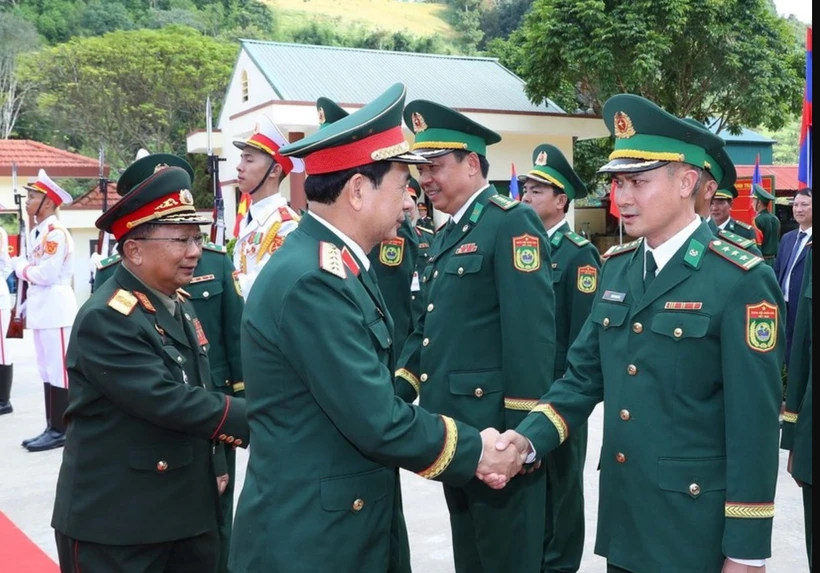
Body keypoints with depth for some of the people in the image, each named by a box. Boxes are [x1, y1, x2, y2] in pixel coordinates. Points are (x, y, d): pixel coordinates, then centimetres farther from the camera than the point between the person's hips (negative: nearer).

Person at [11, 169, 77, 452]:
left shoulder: (57, 233, -14)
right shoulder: (38, 233, 16)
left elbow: (46, 274, -20)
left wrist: (20, 267, -4)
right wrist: (28, 303, 14)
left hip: (55, 309, -10)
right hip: (42, 309, 10)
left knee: (58, 370, -4)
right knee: (47, 371, 13)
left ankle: (61, 431, 3)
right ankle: (52, 427, 20)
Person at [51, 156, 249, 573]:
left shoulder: (178, 304, 9)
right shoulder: (106, 319, -19)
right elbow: (167, 401, -26)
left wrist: (211, 465, 11)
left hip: (187, 510, 8)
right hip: (115, 520, -8)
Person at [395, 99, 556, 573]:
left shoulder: (512, 223, -13)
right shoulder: (449, 235, 16)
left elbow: (531, 336, -20)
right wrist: (395, 395, 6)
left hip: (497, 435, -9)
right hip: (454, 434, 9)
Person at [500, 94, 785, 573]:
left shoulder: (740, 281, -15)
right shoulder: (617, 268, 5)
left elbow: (755, 424, -14)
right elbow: (584, 376, 8)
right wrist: (527, 440, -9)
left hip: (696, 525, -6)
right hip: (621, 516, 6)